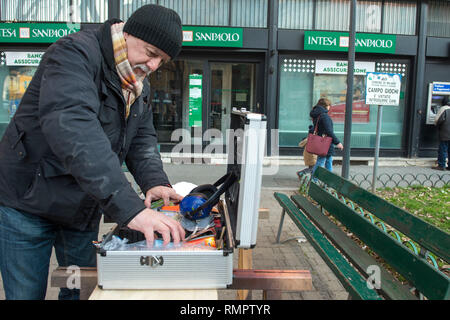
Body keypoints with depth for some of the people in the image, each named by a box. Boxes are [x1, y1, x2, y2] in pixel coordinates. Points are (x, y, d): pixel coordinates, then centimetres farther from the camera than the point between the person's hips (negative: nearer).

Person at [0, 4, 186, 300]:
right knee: (27, 293, 6)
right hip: (28, 204, -6)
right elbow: (70, 127, -38)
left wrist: (155, 181, -17)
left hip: (84, 211, 7)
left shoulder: (139, 85, 5)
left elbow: (142, 137, 5)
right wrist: (128, 207, -47)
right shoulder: (75, 53, -22)